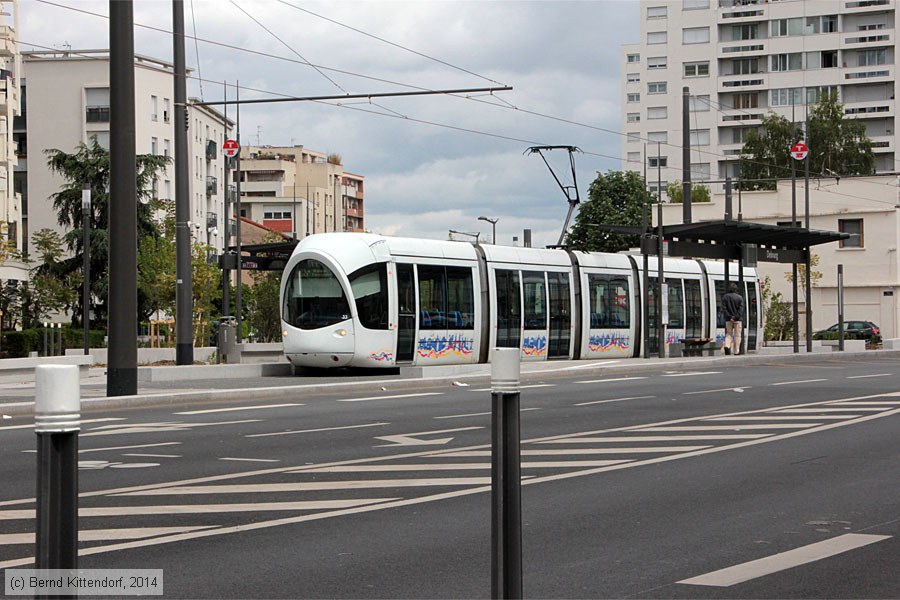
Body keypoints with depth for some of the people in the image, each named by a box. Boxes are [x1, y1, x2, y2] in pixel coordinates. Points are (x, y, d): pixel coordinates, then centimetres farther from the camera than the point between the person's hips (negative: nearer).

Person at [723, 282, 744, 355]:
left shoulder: (725, 297, 3)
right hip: (738, 320, -2)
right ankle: (736, 351, 4)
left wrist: (729, 317, -7)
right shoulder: (739, 298, -2)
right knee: (737, 336, 5)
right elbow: (741, 309, -8)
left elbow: (724, 309, -3)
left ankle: (727, 346, -15)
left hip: (728, 320, 2)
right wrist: (736, 317, -10)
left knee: (728, 334, 10)